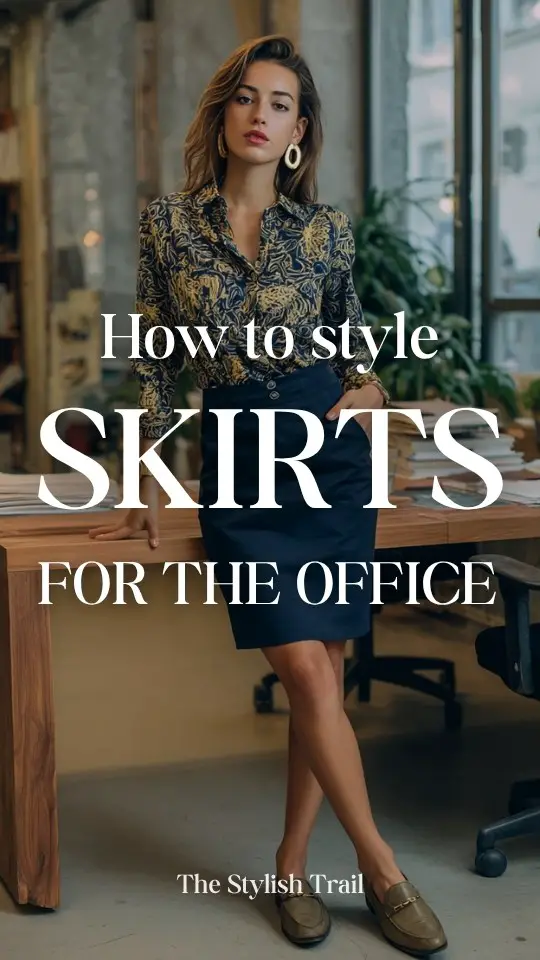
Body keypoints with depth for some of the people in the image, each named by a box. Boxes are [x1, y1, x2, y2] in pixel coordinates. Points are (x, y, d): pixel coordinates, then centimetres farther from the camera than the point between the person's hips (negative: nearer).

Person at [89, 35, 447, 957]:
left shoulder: (327, 228, 3)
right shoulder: (168, 222, 2)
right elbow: (155, 362, 5)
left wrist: (369, 389, -4)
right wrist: (148, 486, 6)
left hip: (329, 452, 2)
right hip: (236, 462, -1)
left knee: (321, 671, 3)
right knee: (308, 674, -8)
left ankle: (292, 863, 19)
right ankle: (381, 869, 6)